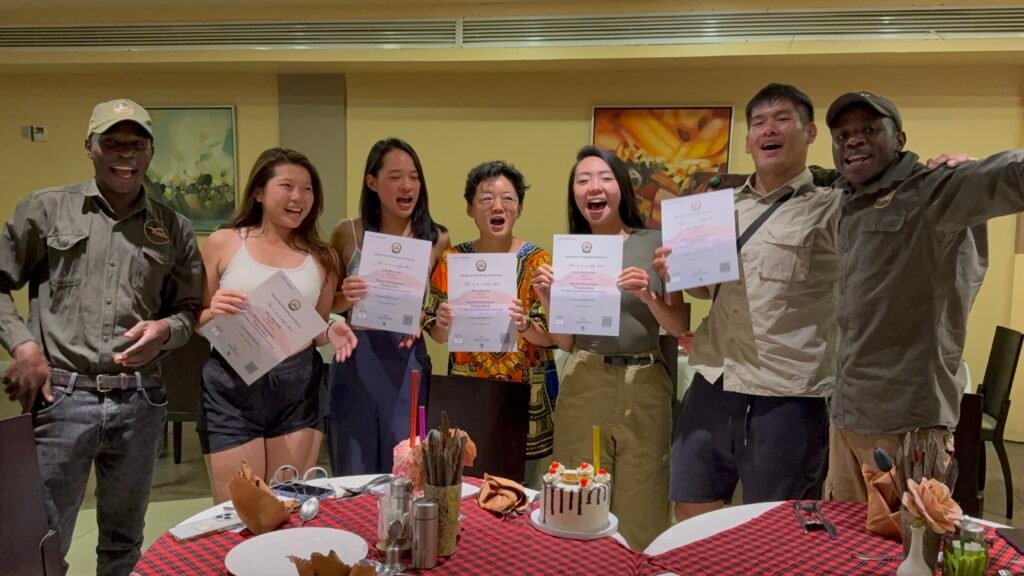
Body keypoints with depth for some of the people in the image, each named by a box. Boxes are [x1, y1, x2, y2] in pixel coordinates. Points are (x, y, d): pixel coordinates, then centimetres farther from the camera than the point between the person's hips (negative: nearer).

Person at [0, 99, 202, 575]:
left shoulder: (173, 228, 8)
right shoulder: (45, 209, 2)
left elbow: (191, 307, 13)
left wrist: (166, 329, -8)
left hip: (139, 402, 3)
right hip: (61, 396, -2)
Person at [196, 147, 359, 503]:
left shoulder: (322, 257, 8)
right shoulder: (223, 243, 0)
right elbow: (195, 321, 6)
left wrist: (332, 333, -7)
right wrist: (213, 313, -16)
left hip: (299, 391, 2)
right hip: (232, 389, -2)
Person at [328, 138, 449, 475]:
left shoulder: (437, 239, -1)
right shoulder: (348, 234, 0)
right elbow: (327, 304, 10)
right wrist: (345, 298, -11)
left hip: (408, 365, 0)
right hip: (356, 362, 0)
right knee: (353, 476, 12)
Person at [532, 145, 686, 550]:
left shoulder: (655, 243, 0)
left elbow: (679, 327, 2)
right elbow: (566, 343, 8)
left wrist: (648, 296, -15)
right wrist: (547, 300, -8)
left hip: (644, 385, -1)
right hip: (584, 386, 1)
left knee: (639, 513, 5)